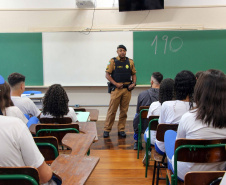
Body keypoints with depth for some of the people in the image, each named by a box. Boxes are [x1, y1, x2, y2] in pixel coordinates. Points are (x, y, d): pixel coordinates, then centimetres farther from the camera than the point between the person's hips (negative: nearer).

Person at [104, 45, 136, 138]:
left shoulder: (130, 62, 10)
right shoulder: (113, 61, 1)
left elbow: (133, 74, 16)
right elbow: (107, 75, -1)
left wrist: (133, 83, -2)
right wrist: (116, 84, -12)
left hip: (127, 89, 3)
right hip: (116, 89, -3)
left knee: (124, 110, 7)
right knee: (112, 110, -2)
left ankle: (121, 130, 17)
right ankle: (107, 129, 7)